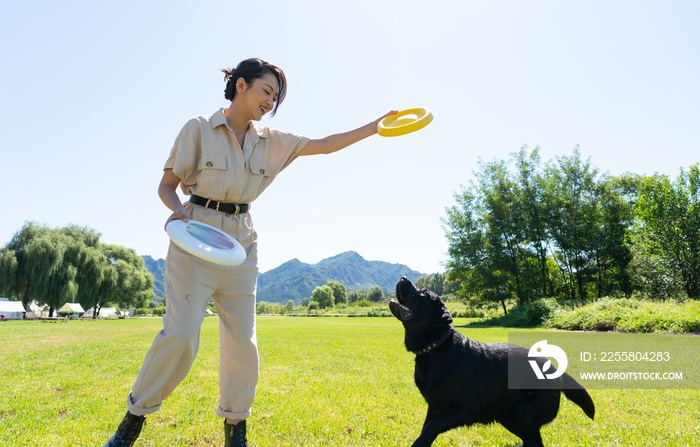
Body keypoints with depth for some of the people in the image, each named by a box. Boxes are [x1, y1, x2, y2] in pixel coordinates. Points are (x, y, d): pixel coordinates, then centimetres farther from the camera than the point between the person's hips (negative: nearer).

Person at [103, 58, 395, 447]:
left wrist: (376, 127, 5)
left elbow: (325, 145, 10)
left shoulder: (271, 142, 10)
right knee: (181, 333, -11)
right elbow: (167, 183, 0)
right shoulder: (199, 129, -2)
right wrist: (178, 209, -22)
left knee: (242, 339, 2)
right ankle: (135, 415, 13)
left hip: (241, 244, 4)